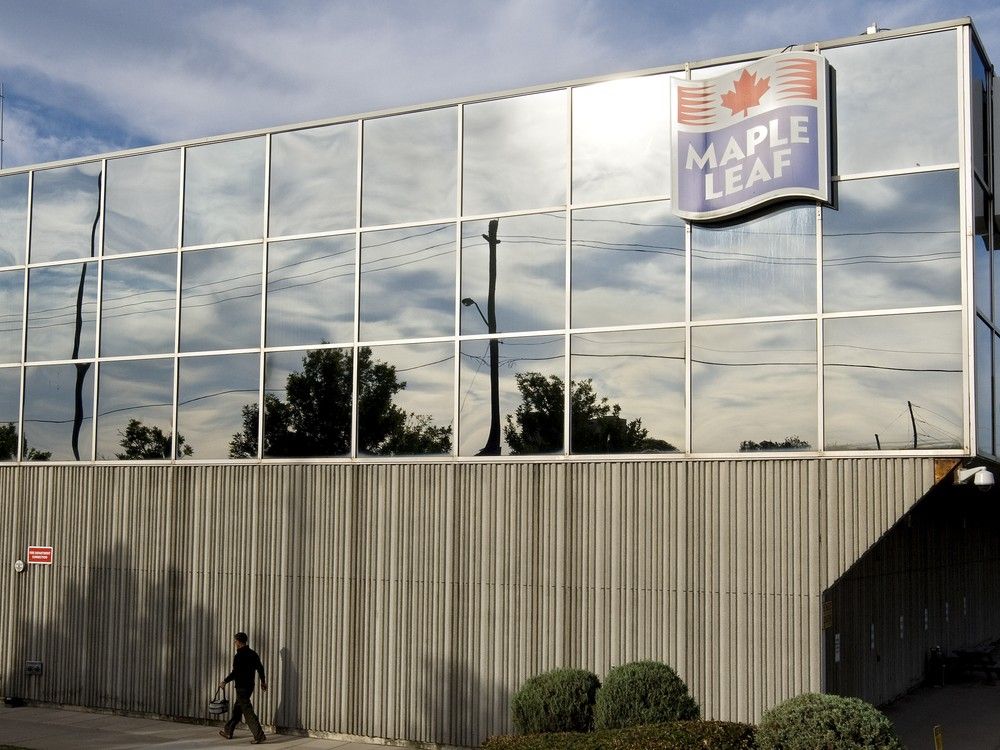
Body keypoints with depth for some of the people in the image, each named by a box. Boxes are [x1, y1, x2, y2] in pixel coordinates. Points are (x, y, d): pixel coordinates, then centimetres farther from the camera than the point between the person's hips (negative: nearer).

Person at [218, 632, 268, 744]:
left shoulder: (238, 656, -17)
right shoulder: (253, 653, 7)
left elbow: (235, 673, -20)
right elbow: (260, 668, 11)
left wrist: (224, 682, -7)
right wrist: (263, 681, 21)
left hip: (241, 687, -9)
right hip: (250, 686, 9)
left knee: (248, 711, -8)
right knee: (237, 709, 21)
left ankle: (259, 735, -13)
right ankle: (228, 731, 32)